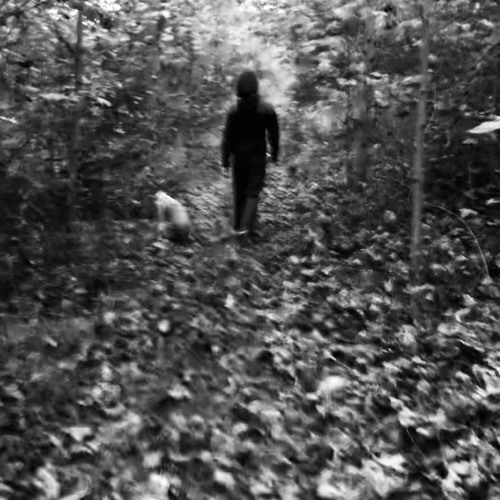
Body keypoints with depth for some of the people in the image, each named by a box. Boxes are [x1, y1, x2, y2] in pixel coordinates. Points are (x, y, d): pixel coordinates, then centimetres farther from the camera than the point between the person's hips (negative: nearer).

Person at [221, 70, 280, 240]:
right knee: (253, 192, 2)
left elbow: (227, 137, -5)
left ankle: (238, 224, 27)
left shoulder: (234, 111, -8)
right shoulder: (267, 109, -8)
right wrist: (274, 154, 12)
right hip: (258, 156, -1)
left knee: (239, 191, 15)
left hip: (239, 156, 1)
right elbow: (274, 134, -1)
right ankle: (247, 226, -10)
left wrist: (225, 159, 3)